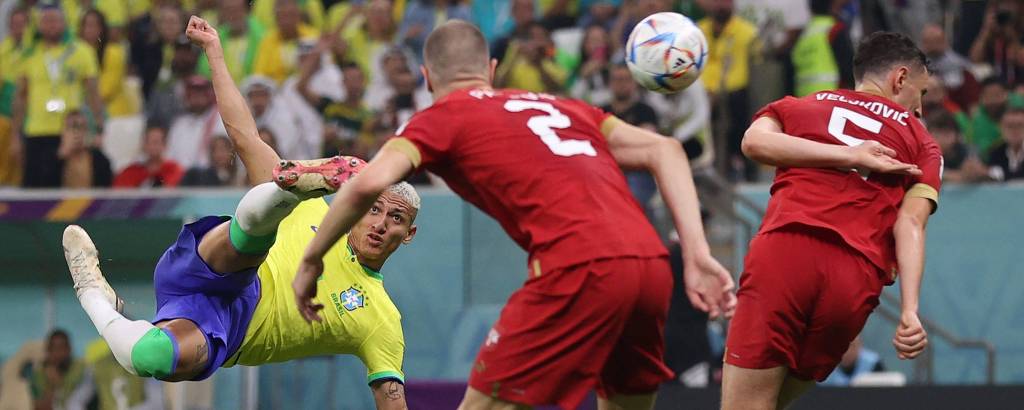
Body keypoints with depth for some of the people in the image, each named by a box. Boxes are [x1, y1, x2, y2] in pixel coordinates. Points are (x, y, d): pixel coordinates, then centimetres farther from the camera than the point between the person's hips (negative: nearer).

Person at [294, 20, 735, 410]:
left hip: (580, 270, -6)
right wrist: (697, 256, 15)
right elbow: (663, 150, 22)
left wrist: (310, 261, 8)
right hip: (652, 266, 6)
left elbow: (369, 183, -4)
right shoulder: (560, 106, 30)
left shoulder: (442, 118, 13)